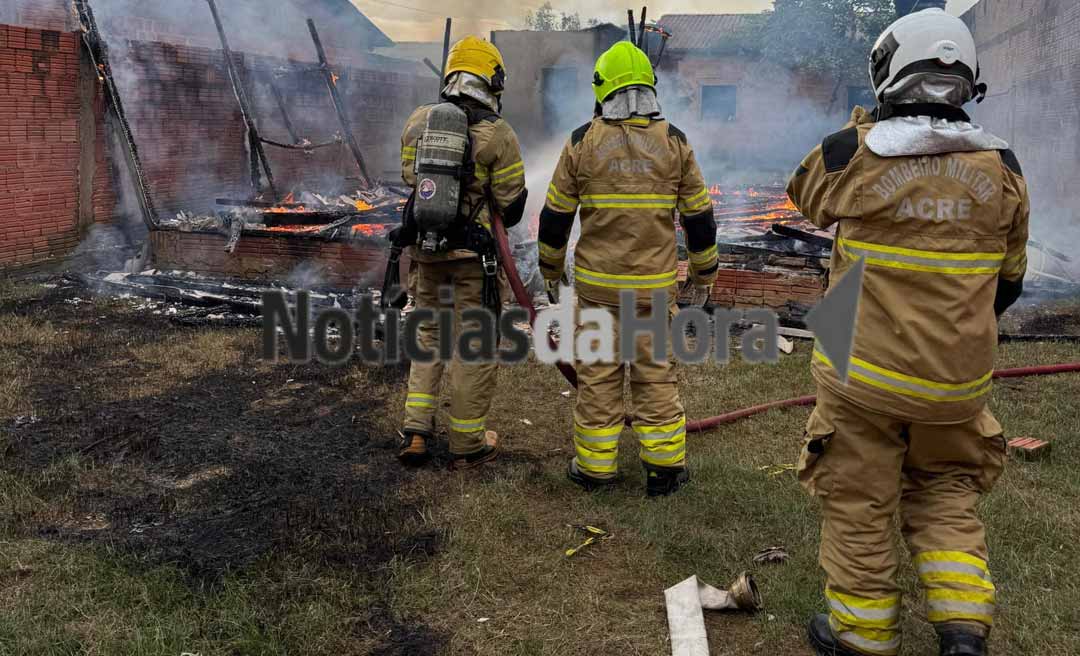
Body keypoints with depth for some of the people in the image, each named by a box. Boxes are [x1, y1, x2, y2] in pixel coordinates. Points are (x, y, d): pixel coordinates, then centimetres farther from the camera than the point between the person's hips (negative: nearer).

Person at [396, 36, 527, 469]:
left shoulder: (418, 121, 1)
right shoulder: (498, 134, -13)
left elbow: (409, 179, 12)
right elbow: (512, 205, -7)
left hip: (425, 247, 5)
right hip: (475, 255, -5)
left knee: (429, 334, 21)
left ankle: (416, 432, 18)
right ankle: (467, 445, 16)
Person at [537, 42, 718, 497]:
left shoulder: (582, 141, -3)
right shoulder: (674, 141, 0)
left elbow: (555, 214, 2)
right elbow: (699, 214, 5)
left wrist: (550, 268, 17)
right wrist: (705, 271, 17)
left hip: (597, 282, -1)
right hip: (656, 283, 1)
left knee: (598, 374, 8)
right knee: (656, 374, 10)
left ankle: (595, 467, 17)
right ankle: (663, 468, 16)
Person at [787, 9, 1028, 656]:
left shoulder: (852, 155, -13)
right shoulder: (1002, 166, -2)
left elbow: (804, 193, 11)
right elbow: (1009, 277, 9)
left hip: (865, 373, -3)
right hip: (959, 378, 3)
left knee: (860, 504, 12)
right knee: (945, 492, 24)